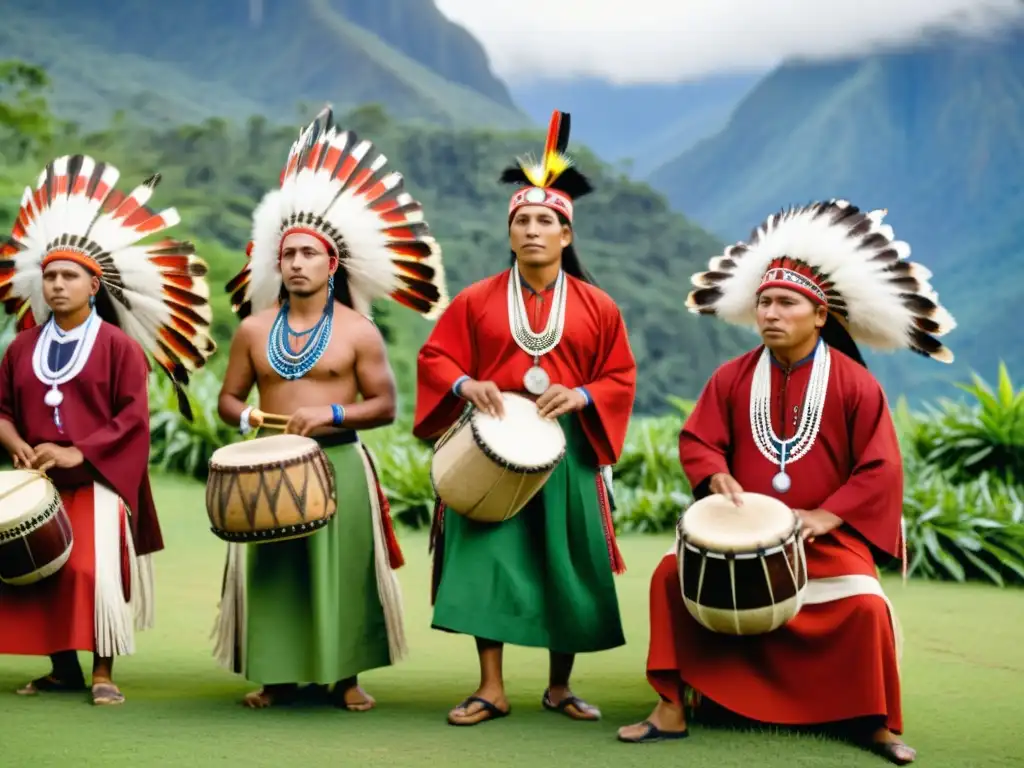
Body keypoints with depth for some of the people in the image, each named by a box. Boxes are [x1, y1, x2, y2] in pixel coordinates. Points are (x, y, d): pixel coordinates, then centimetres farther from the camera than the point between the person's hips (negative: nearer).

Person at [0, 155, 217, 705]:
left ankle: (104, 672, -4)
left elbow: (133, 418, -10)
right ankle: (63, 669, 17)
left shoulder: (119, 345, -5)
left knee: (95, 571, -13)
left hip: (98, 480, -5)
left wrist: (77, 453, -18)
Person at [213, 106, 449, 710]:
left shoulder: (358, 331, -2)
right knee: (271, 566, 3)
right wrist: (247, 417, -10)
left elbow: (385, 406, -2)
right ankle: (279, 673, 12)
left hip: (339, 465, -2)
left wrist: (331, 414, -17)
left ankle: (345, 675, 9)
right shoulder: (254, 329, 5)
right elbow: (228, 399, 12)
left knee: (343, 566, 0)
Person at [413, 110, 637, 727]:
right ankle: (491, 688, 2)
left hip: (567, 449, 1)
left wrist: (581, 397, -13)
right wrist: (465, 385, -15)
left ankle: (561, 686, 18)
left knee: (569, 566, 4)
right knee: (486, 559, -5)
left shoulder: (597, 306, 4)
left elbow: (621, 377, 6)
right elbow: (435, 357, 5)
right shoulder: (476, 301, 3)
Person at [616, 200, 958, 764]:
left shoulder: (854, 384, -6)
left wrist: (827, 515, -17)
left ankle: (875, 722, 0)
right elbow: (697, 440, 2)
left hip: (826, 536, -2)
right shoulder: (733, 377, 2)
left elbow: (879, 468, -6)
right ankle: (671, 708, -8)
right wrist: (719, 479, -19)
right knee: (673, 577, -18)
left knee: (865, 608, -24)